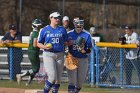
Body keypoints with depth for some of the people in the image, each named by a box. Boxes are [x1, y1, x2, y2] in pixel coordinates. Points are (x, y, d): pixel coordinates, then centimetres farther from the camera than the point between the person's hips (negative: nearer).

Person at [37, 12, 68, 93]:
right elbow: (39, 43, 5)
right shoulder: (45, 30, 3)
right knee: (52, 77, -16)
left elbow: (66, 42, 14)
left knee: (58, 79, 5)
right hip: (48, 55, -3)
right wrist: (45, 47, -14)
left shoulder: (62, 30, 10)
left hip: (60, 55, 3)